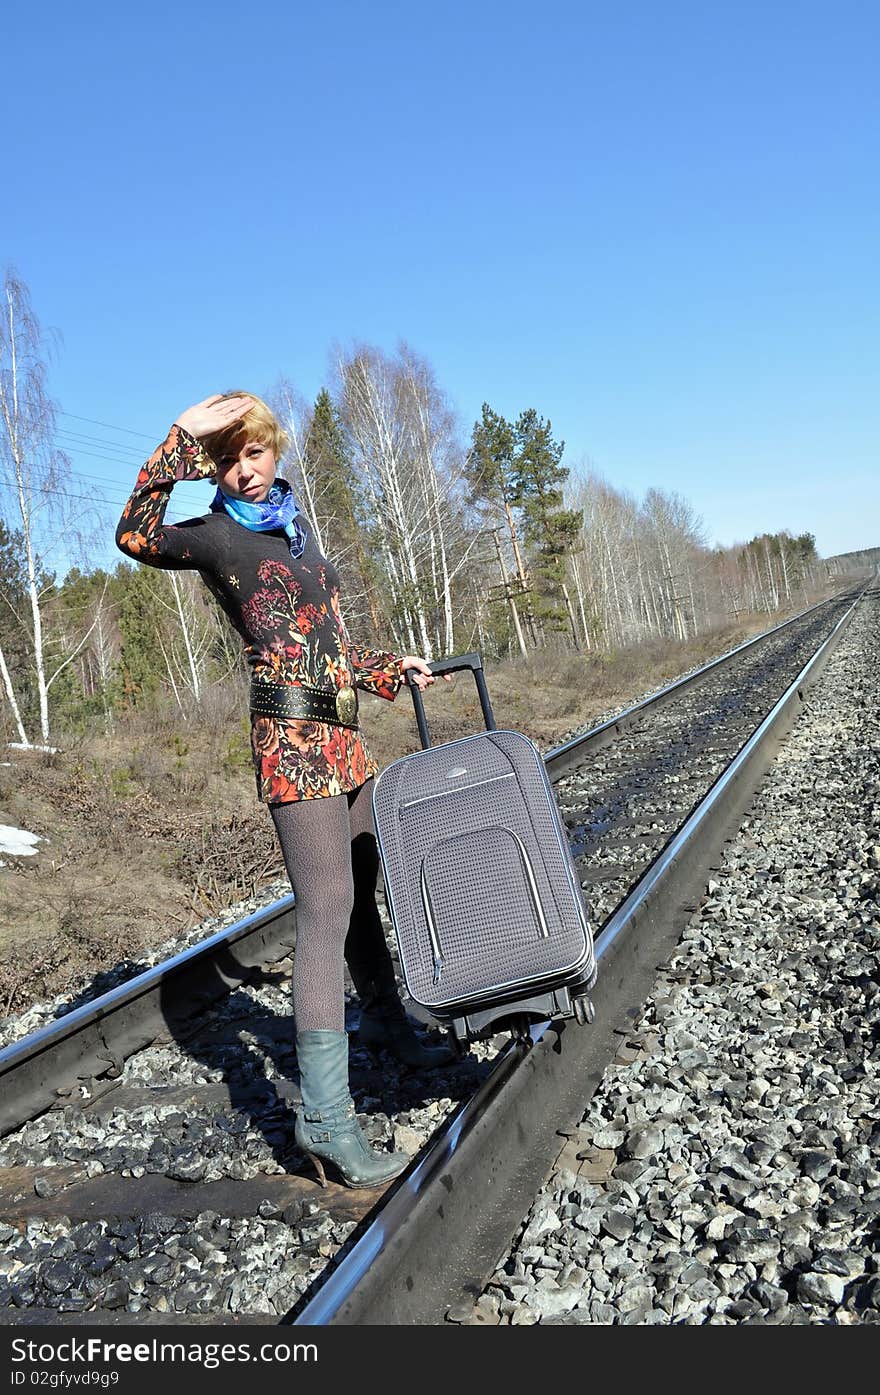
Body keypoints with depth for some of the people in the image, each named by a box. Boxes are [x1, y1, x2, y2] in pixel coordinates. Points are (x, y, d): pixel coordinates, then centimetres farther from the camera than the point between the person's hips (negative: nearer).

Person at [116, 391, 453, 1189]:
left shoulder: (294, 532, 21)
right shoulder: (217, 535, -2)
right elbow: (137, 538, -24)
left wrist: (391, 667, 31)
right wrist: (182, 440, -21)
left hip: (341, 733, 8)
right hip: (293, 738, -8)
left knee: (358, 891, 20)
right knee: (326, 909, -12)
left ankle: (384, 1018, 40)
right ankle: (326, 1117, -9)